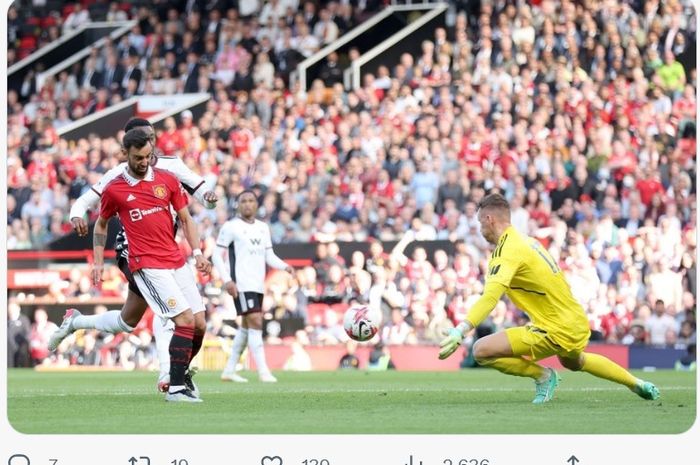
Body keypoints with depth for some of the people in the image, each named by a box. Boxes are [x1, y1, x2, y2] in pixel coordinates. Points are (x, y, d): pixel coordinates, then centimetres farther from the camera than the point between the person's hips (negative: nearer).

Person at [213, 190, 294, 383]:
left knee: (247, 327, 11)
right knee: (255, 322, -16)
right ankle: (263, 372, -18)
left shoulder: (263, 228, 16)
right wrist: (227, 280, -15)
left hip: (258, 285, 8)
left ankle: (229, 370, 21)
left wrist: (285, 266, -1)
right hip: (241, 285, -8)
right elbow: (217, 255, -5)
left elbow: (269, 256, 18)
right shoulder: (231, 227, -4)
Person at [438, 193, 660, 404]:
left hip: (557, 331, -10)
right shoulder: (528, 241, 11)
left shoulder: (507, 251, -17)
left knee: (481, 350, -14)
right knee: (572, 361, 42)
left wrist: (459, 331, -39)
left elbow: (490, 298, -32)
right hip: (578, 323, 10)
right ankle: (637, 384, 54)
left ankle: (542, 375, 4)